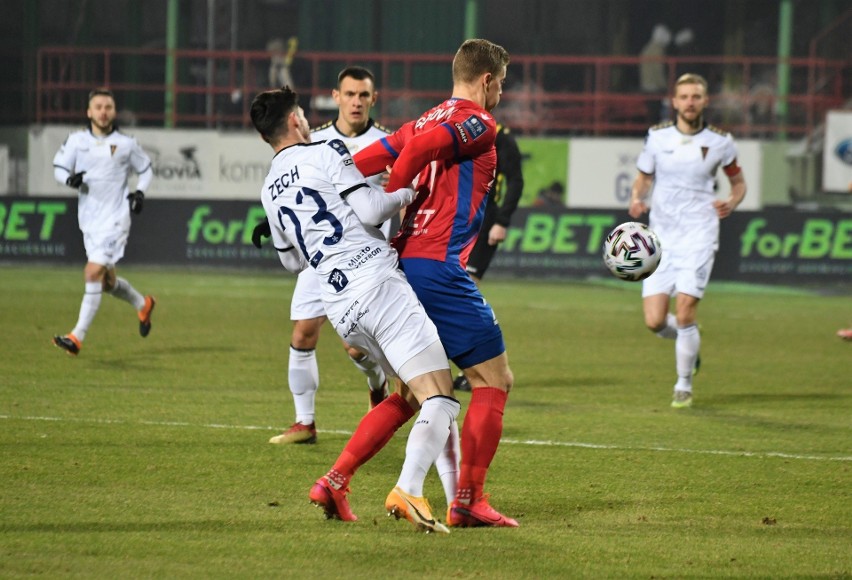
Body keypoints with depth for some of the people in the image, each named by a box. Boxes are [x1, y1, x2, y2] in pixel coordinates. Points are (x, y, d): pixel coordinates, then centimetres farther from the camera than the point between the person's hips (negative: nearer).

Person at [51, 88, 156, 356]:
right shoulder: (76, 141, 3)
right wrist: (70, 179, -14)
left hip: (114, 220, -4)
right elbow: (58, 167, 8)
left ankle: (77, 337, -16)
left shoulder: (126, 144, -1)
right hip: (89, 220, 4)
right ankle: (142, 304, 42)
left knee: (93, 273, -16)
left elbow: (145, 169, 13)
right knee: (106, 280, 13)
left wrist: (140, 192, -5)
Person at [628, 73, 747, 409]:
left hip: (698, 235, -2)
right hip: (661, 237, 2)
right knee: (654, 321, -6)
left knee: (684, 313, -13)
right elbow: (642, 179, 15)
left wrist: (731, 203, -8)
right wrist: (636, 201, -7)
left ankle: (684, 386, 7)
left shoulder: (720, 142, 0)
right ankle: (689, 341, 30)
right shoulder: (657, 137, 3)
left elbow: (739, 182, 13)